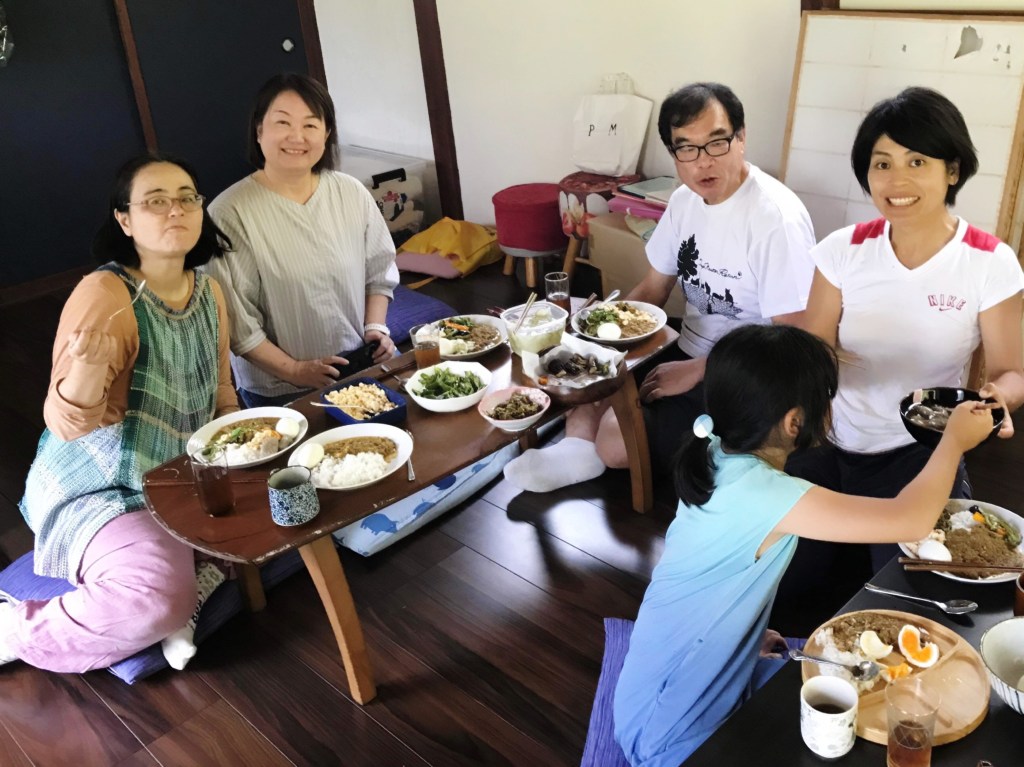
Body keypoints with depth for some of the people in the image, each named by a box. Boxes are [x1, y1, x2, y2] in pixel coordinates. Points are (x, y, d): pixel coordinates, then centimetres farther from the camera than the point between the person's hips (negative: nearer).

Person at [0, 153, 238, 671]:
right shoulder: (105, 293, -21)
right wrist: (89, 364, -42)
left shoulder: (208, 291, 0)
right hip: (95, 491, -7)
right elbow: (66, 423, -23)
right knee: (160, 598, -27)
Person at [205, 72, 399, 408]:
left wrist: (375, 326, -4)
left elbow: (379, 270, 10)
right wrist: (293, 370, -16)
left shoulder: (352, 193, -1)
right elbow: (231, 318, -15)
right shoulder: (229, 213, -15)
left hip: (363, 367, 5)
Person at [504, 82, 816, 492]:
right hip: (687, 353, 8)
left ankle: (585, 454, 5)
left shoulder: (778, 220, -23)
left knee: (616, 436, -24)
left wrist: (696, 370, -20)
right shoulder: (685, 200, 2)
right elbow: (653, 288, 11)